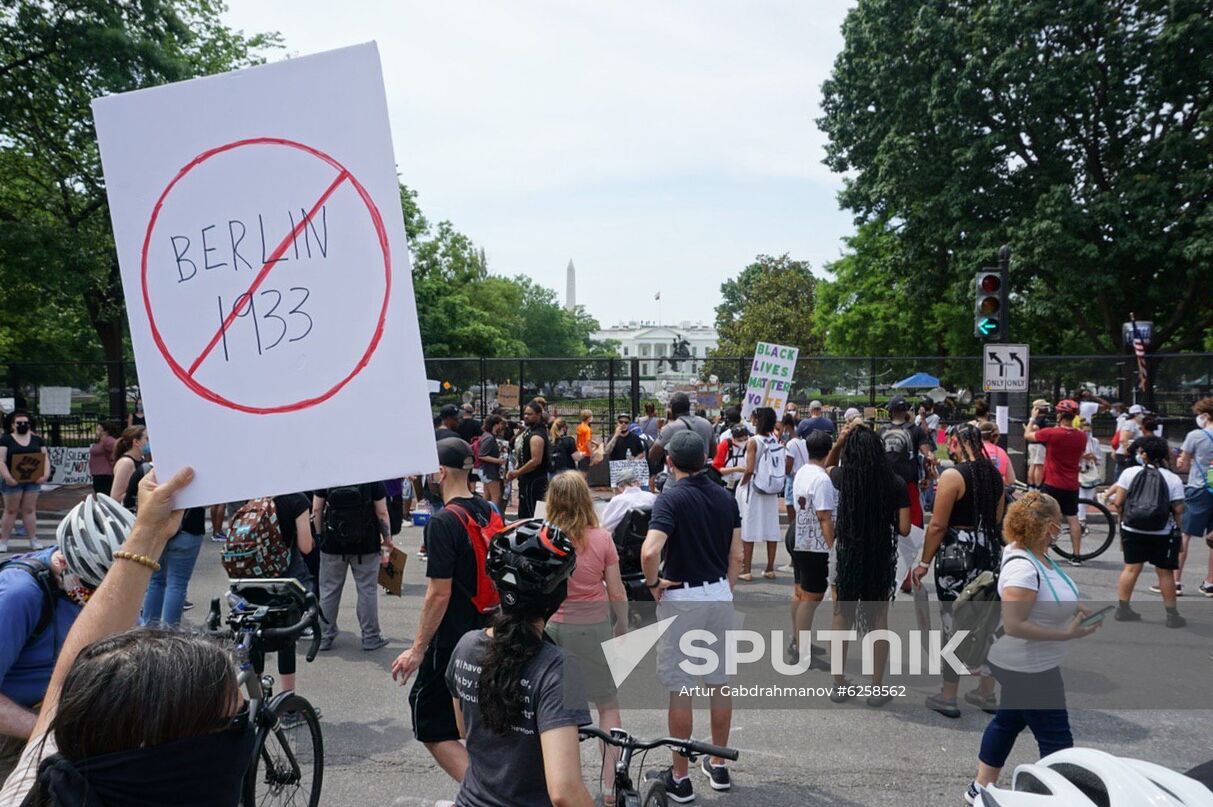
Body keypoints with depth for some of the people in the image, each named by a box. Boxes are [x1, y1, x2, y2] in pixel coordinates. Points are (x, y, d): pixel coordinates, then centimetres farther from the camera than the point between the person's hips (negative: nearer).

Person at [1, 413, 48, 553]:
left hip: (33, 480, 3)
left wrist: (45, 474, -6)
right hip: (13, 481, -3)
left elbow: (45, 458, 9)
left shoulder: (37, 440, 11)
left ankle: (33, 540, 9)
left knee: (29, 510, 6)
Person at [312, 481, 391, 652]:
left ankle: (325, 636, 19)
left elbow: (316, 510, -1)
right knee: (367, 590, 7)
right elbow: (382, 513, -7)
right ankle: (370, 637, 13)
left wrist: (319, 535, 10)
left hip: (332, 543, 2)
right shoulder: (373, 478, -8)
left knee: (329, 590, 12)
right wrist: (387, 538, 5)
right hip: (366, 544, -1)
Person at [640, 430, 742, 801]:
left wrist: (653, 583, -11)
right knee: (720, 682, 16)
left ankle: (680, 777, 14)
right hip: (720, 596, 6)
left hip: (682, 598, -6)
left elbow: (650, 551, -28)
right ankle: (718, 766, 29)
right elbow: (736, 556, 6)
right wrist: (724, 592, 16)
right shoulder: (725, 497, 4)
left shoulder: (671, 498, -15)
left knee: (679, 688, 4)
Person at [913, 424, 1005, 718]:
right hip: (990, 551, 7)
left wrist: (924, 563, -9)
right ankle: (986, 693, 25)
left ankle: (947, 697, 9)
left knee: (954, 624, 1)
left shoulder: (952, 475, -15)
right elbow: (997, 519, 15)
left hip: (957, 553, -7)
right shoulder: (994, 474, 7)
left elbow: (938, 525, -15)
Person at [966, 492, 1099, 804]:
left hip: (1027, 666, 10)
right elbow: (1013, 625, -30)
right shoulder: (1023, 568, -28)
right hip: (1028, 670, -10)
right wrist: (1067, 634, -26)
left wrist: (1072, 610, 3)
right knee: (1056, 741, 3)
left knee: (1009, 720, 21)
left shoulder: (1035, 556, 2)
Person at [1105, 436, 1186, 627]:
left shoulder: (1130, 472, -4)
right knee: (1165, 572, 7)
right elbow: (1178, 510, -7)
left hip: (1133, 530, 1)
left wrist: (1123, 516, 12)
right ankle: (1172, 614, 13)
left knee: (1131, 568, 8)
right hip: (1162, 534, -1)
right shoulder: (1173, 479, -3)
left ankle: (1122, 608, 10)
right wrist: (1178, 530, 9)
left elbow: (1118, 502, -6)